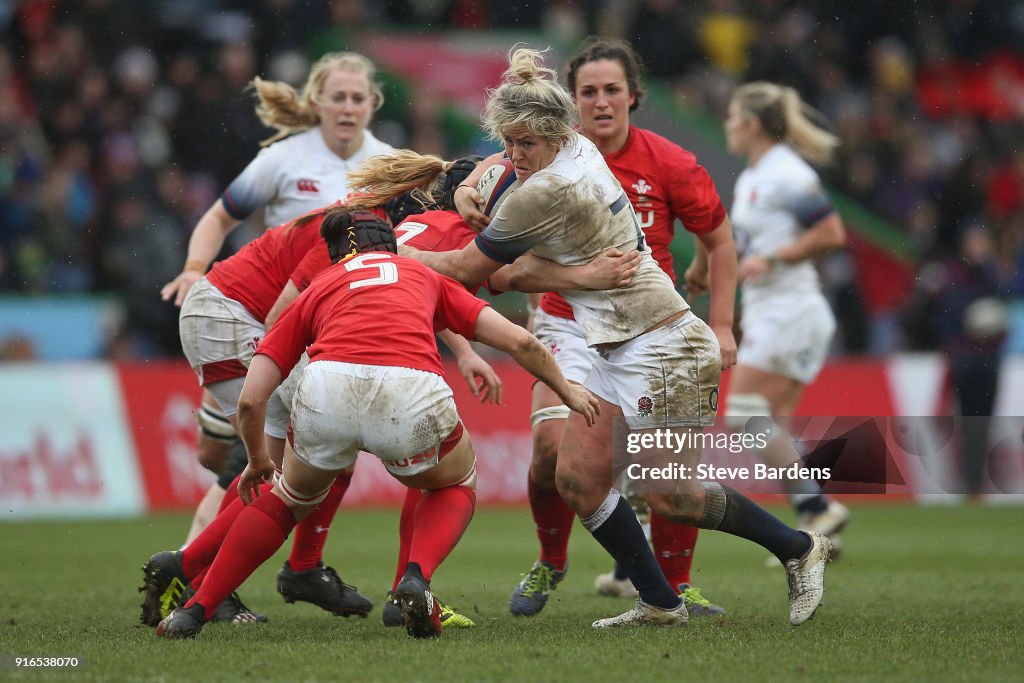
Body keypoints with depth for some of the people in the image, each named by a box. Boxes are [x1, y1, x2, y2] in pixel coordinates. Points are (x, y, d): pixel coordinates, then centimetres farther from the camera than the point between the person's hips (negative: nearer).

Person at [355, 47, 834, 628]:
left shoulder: (546, 194, -22)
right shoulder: (580, 149, 4)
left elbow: (464, 270, -13)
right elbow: (502, 162, 27)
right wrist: (437, 170, 10)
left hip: (664, 351, -10)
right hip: (624, 355, 10)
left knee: (667, 497, -3)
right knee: (577, 477, 4)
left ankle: (799, 548, 14)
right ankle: (660, 603, 11)